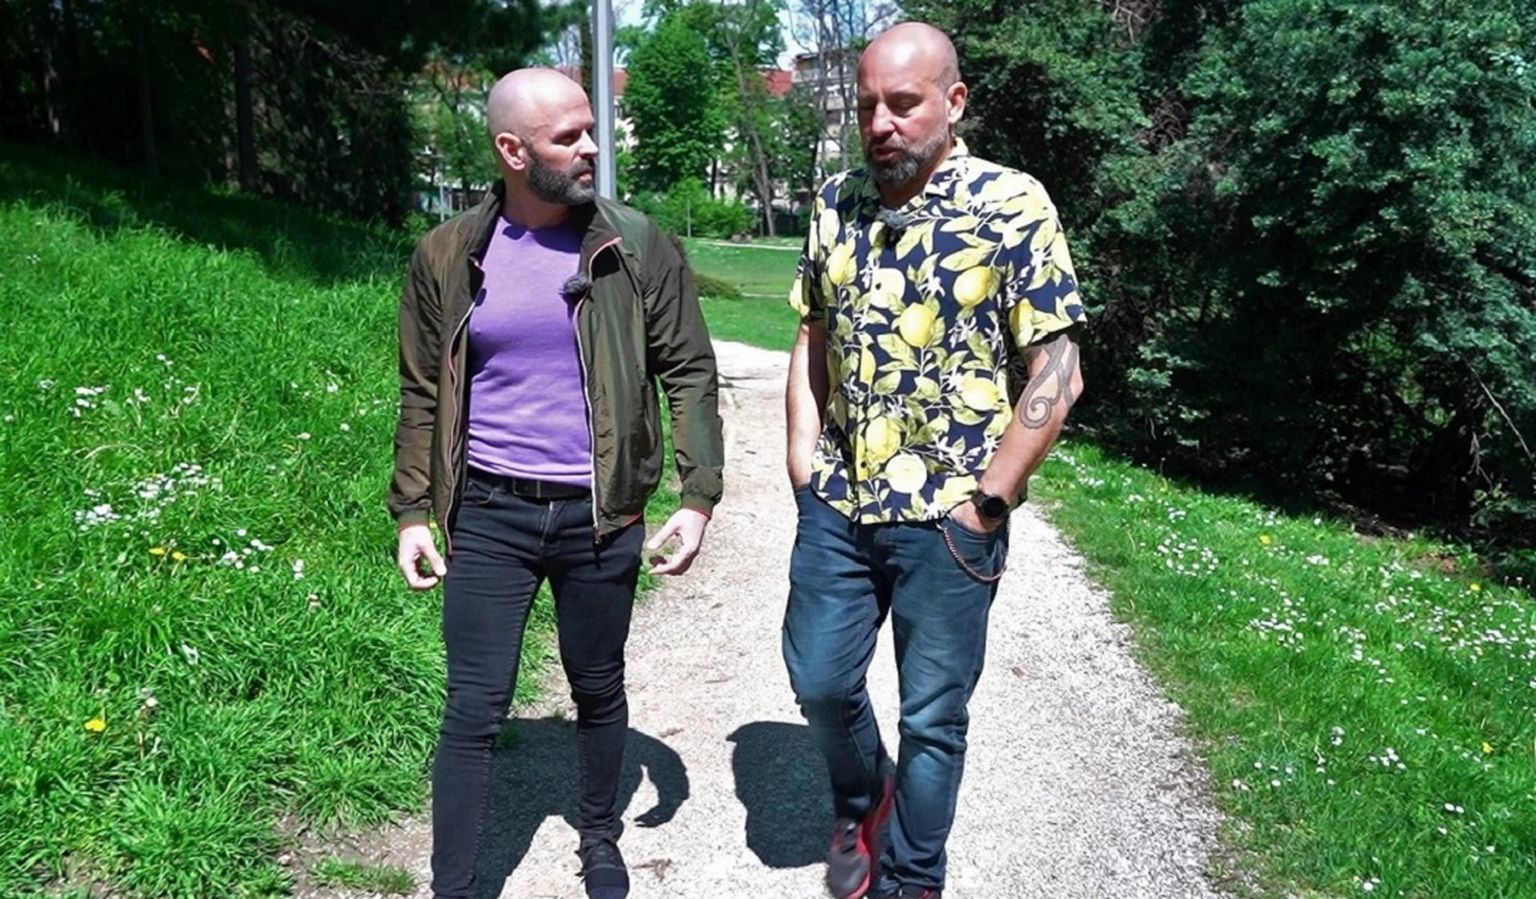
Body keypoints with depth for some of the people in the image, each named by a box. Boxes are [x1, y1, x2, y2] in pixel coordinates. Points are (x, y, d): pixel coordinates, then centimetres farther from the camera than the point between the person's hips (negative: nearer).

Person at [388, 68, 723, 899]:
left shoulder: (635, 247, -4)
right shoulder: (448, 255, -1)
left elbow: (689, 372, -1)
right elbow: (423, 395, 6)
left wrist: (698, 496, -8)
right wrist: (411, 512, 3)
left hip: (598, 517, 0)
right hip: (489, 515, 0)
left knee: (599, 692, 17)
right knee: (474, 711, 2)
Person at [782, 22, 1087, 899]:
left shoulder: (1011, 204, -10)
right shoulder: (837, 201, 5)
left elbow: (1056, 374, -12)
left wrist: (986, 502, -14)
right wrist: (802, 457, 4)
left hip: (945, 519, -4)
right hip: (837, 506, 5)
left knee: (932, 715, 10)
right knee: (819, 680, 15)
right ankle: (863, 801, 45)